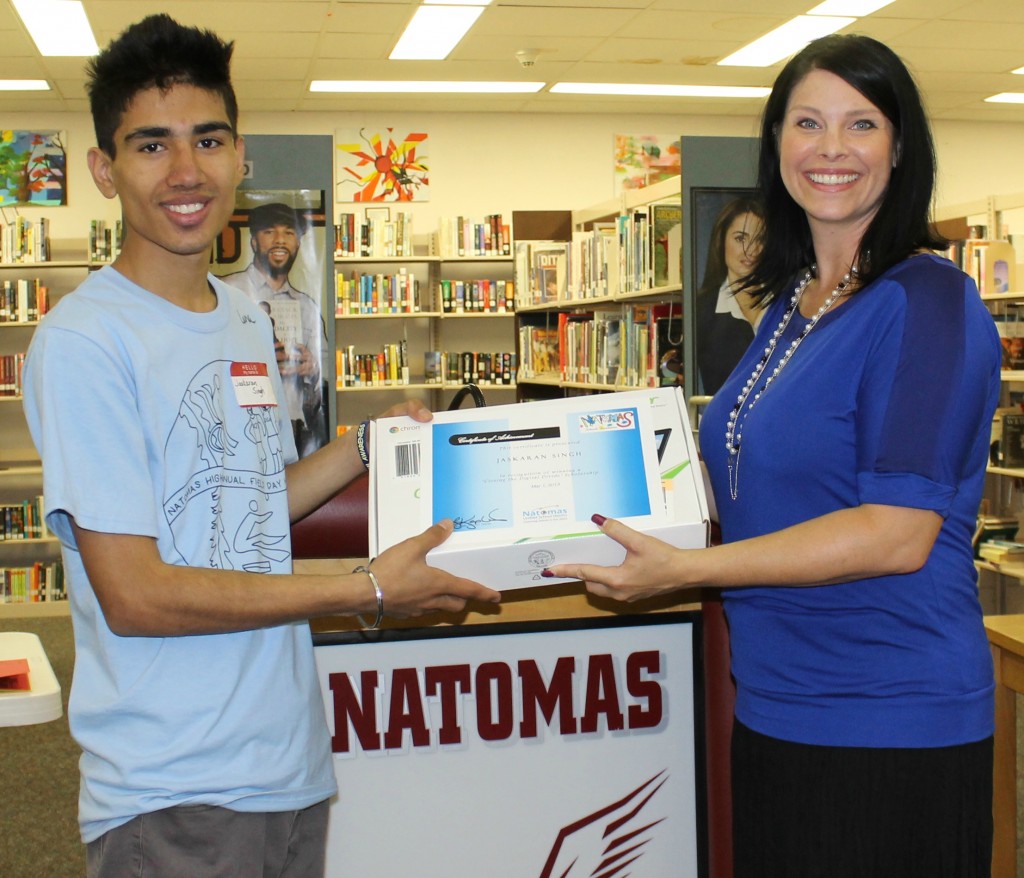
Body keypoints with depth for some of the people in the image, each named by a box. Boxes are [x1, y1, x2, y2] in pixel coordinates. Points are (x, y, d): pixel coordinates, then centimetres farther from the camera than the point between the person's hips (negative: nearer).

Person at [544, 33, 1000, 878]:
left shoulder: (925, 302, -15)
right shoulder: (791, 301, 9)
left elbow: (898, 533, -22)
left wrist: (682, 568, -23)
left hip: (887, 726, -8)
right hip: (776, 705, 8)